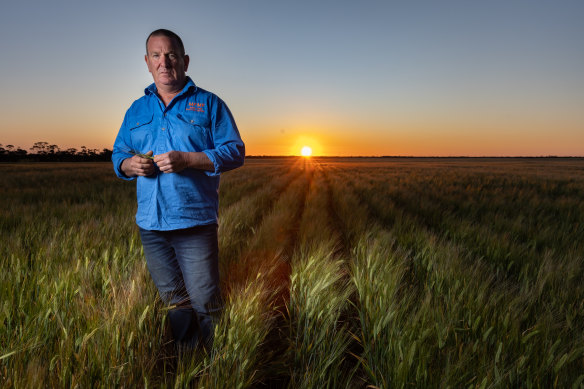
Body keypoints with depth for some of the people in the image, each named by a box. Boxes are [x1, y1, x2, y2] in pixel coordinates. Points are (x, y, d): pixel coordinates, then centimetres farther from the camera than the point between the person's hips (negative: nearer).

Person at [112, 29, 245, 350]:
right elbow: (117, 155, 18)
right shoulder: (137, 110, 16)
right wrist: (130, 164, -7)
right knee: (175, 302, 16)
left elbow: (235, 152, -5)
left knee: (204, 302, -2)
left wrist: (186, 159, -17)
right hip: (150, 224, 5)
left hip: (194, 222, -4)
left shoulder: (209, 104, 3)